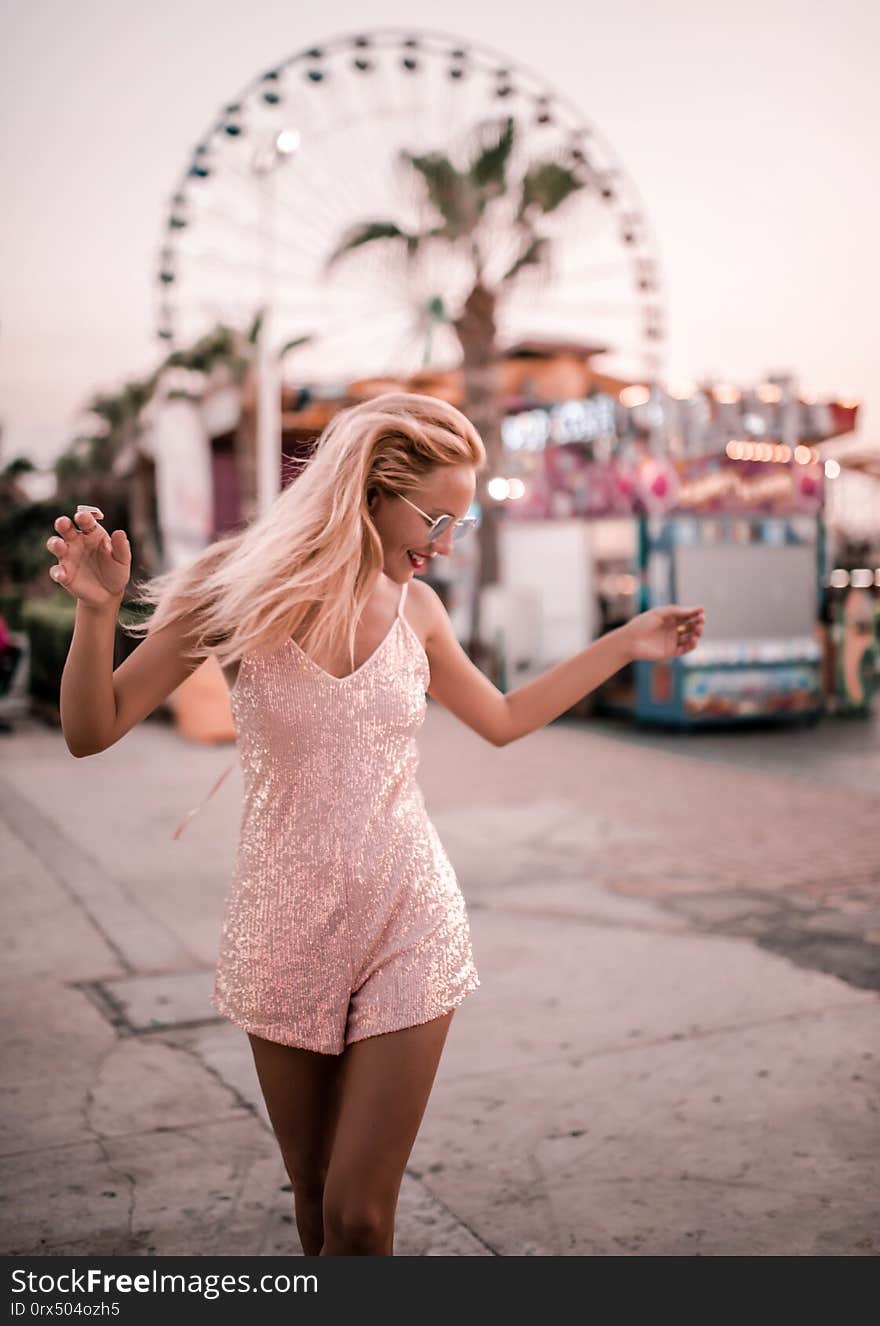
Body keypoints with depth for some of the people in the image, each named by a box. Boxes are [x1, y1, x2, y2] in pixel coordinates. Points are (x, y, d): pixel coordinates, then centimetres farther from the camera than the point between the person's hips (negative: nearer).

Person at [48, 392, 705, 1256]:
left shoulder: (414, 607, 0)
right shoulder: (239, 587, -10)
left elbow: (504, 720, 17)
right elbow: (90, 732, -7)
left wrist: (626, 644, 17)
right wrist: (95, 611, -24)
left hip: (408, 926, 1)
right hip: (285, 933, -1)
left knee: (357, 1220, -1)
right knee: (316, 1207, 15)